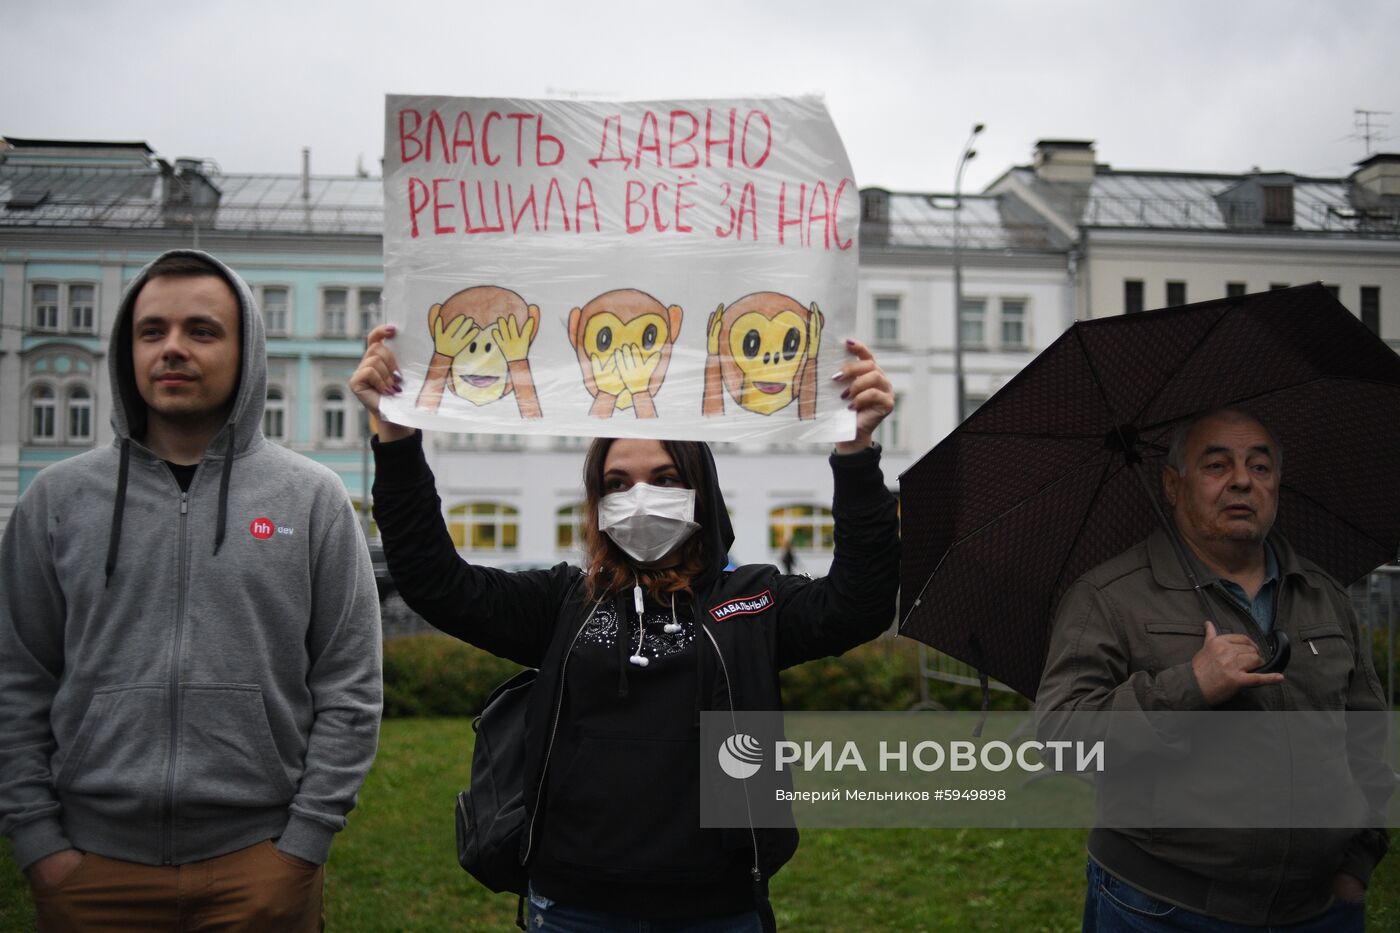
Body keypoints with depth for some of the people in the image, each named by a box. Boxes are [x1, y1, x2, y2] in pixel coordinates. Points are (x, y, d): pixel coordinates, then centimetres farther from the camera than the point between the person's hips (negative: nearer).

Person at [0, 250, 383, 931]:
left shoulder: (313, 498, 0)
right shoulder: (58, 498, 5)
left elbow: (348, 688, -1)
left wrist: (304, 841, -6)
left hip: (259, 858, -1)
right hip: (93, 859, 1)